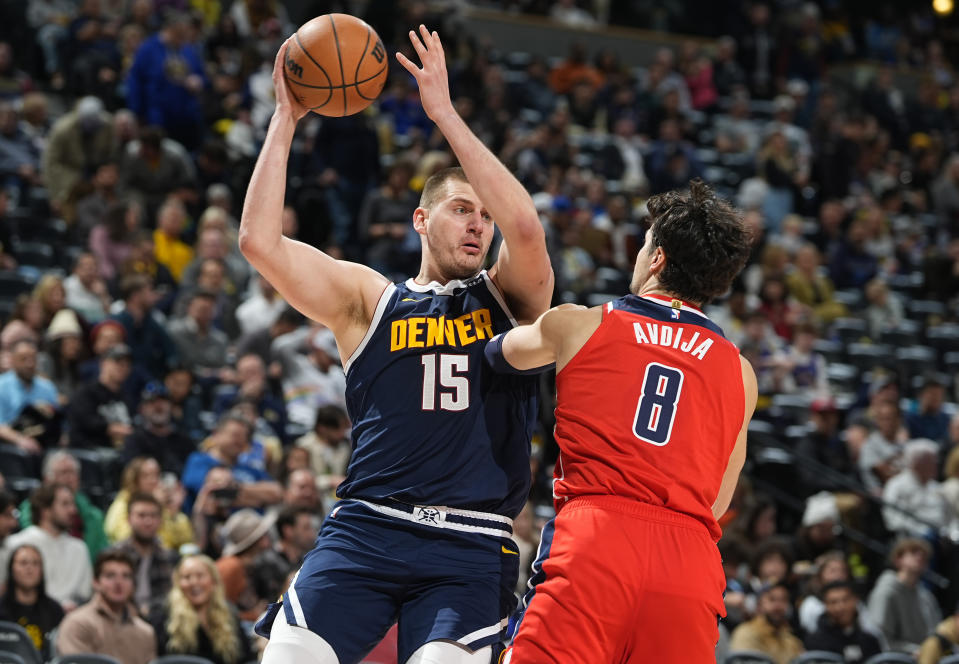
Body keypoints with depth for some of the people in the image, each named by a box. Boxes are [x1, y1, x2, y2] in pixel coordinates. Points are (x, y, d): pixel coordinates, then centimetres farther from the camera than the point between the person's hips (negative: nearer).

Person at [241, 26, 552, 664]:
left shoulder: (510, 297, 14)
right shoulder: (369, 298, 14)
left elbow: (526, 227, -8)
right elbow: (260, 241, 3)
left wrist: (445, 113, -6)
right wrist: (285, 118, 4)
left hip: (472, 548, 0)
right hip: (365, 530, 1)